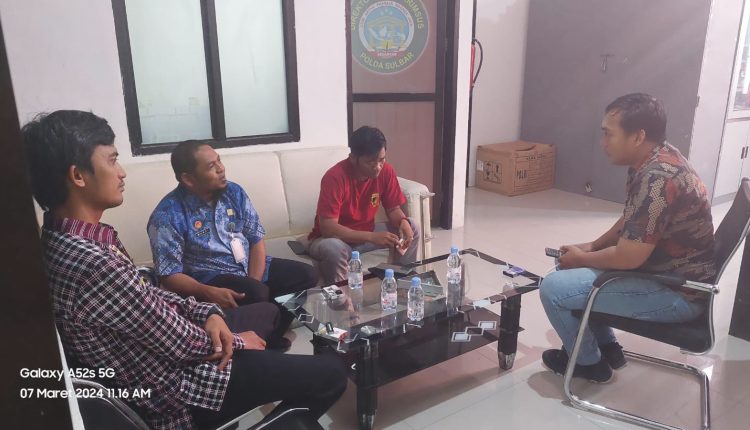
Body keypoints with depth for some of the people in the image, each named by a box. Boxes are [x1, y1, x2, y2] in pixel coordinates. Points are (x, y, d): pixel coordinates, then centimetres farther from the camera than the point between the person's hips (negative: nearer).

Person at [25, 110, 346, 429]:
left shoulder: (61, 238, -3)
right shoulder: (96, 266, -35)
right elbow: (181, 345, -24)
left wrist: (208, 313, -7)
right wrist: (235, 341, -5)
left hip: (154, 359, 9)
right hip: (173, 393, -9)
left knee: (267, 311, 26)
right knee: (331, 376, -3)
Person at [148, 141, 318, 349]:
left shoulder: (234, 192, -1)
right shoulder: (167, 216, -17)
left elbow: (256, 239, 1)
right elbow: (169, 275, -18)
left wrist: (254, 282, -15)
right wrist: (209, 293, -35)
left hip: (249, 266, 6)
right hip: (210, 277, -6)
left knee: (307, 275, -6)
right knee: (258, 295, -33)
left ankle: (270, 335, 7)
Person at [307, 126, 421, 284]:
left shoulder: (386, 171, -12)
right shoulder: (335, 177, -28)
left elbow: (393, 209, -1)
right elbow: (327, 228, -31)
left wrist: (403, 222, -26)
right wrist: (372, 237, -38)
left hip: (366, 233, 5)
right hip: (335, 238, -5)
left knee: (412, 227, -10)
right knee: (333, 249, -39)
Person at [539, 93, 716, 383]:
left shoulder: (657, 179, -30)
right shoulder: (655, 159, 1)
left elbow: (627, 257, -29)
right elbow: (630, 221, 15)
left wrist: (582, 258, -11)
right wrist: (592, 246, 5)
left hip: (678, 292, -10)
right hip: (667, 271, 10)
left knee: (554, 288, -15)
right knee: (571, 270, 18)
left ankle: (589, 362, 10)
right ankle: (606, 347, 27)